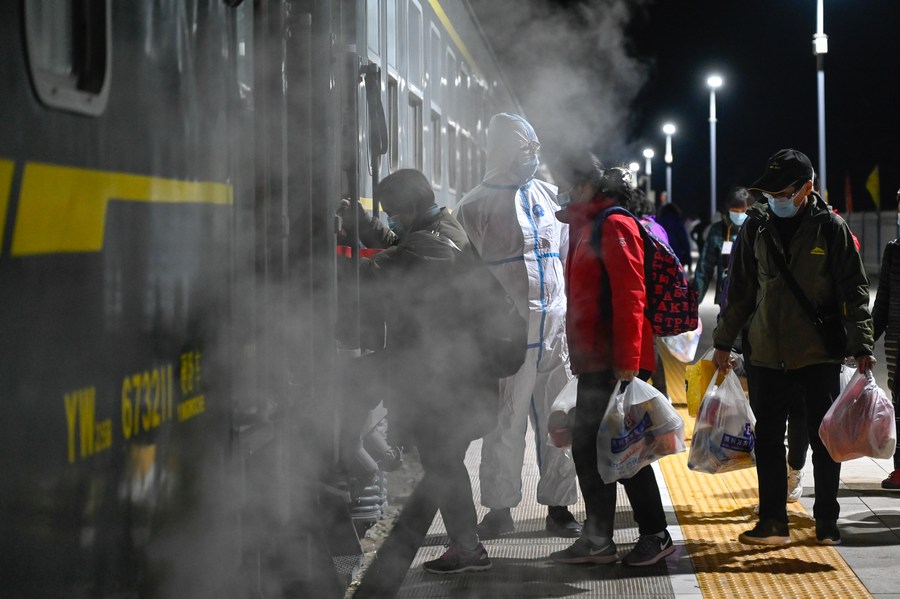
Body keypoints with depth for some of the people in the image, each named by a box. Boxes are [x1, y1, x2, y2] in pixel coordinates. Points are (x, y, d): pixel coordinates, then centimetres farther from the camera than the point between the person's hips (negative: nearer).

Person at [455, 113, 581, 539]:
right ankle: (499, 509, 10)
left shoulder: (549, 196, 15)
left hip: (556, 328, 4)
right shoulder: (475, 207, -1)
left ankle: (559, 507, 14)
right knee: (505, 423, 0)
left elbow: (570, 257, 21)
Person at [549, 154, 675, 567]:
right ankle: (597, 540, 18)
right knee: (587, 447, 11)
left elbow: (630, 295, -19)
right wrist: (579, 354, 20)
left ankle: (655, 535, 4)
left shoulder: (614, 226, -12)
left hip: (615, 362, -10)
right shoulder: (584, 226, 18)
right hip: (594, 360, 10)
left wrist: (627, 360, -23)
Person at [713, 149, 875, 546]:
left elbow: (854, 290, -3)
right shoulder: (756, 227, 4)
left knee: (823, 439, 5)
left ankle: (827, 523, 16)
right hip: (768, 354, 3)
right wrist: (724, 342, 11)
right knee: (768, 439, 5)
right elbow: (739, 290, 12)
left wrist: (862, 346, -9)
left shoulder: (830, 228, -5)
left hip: (819, 355, -3)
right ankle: (773, 523, 13)